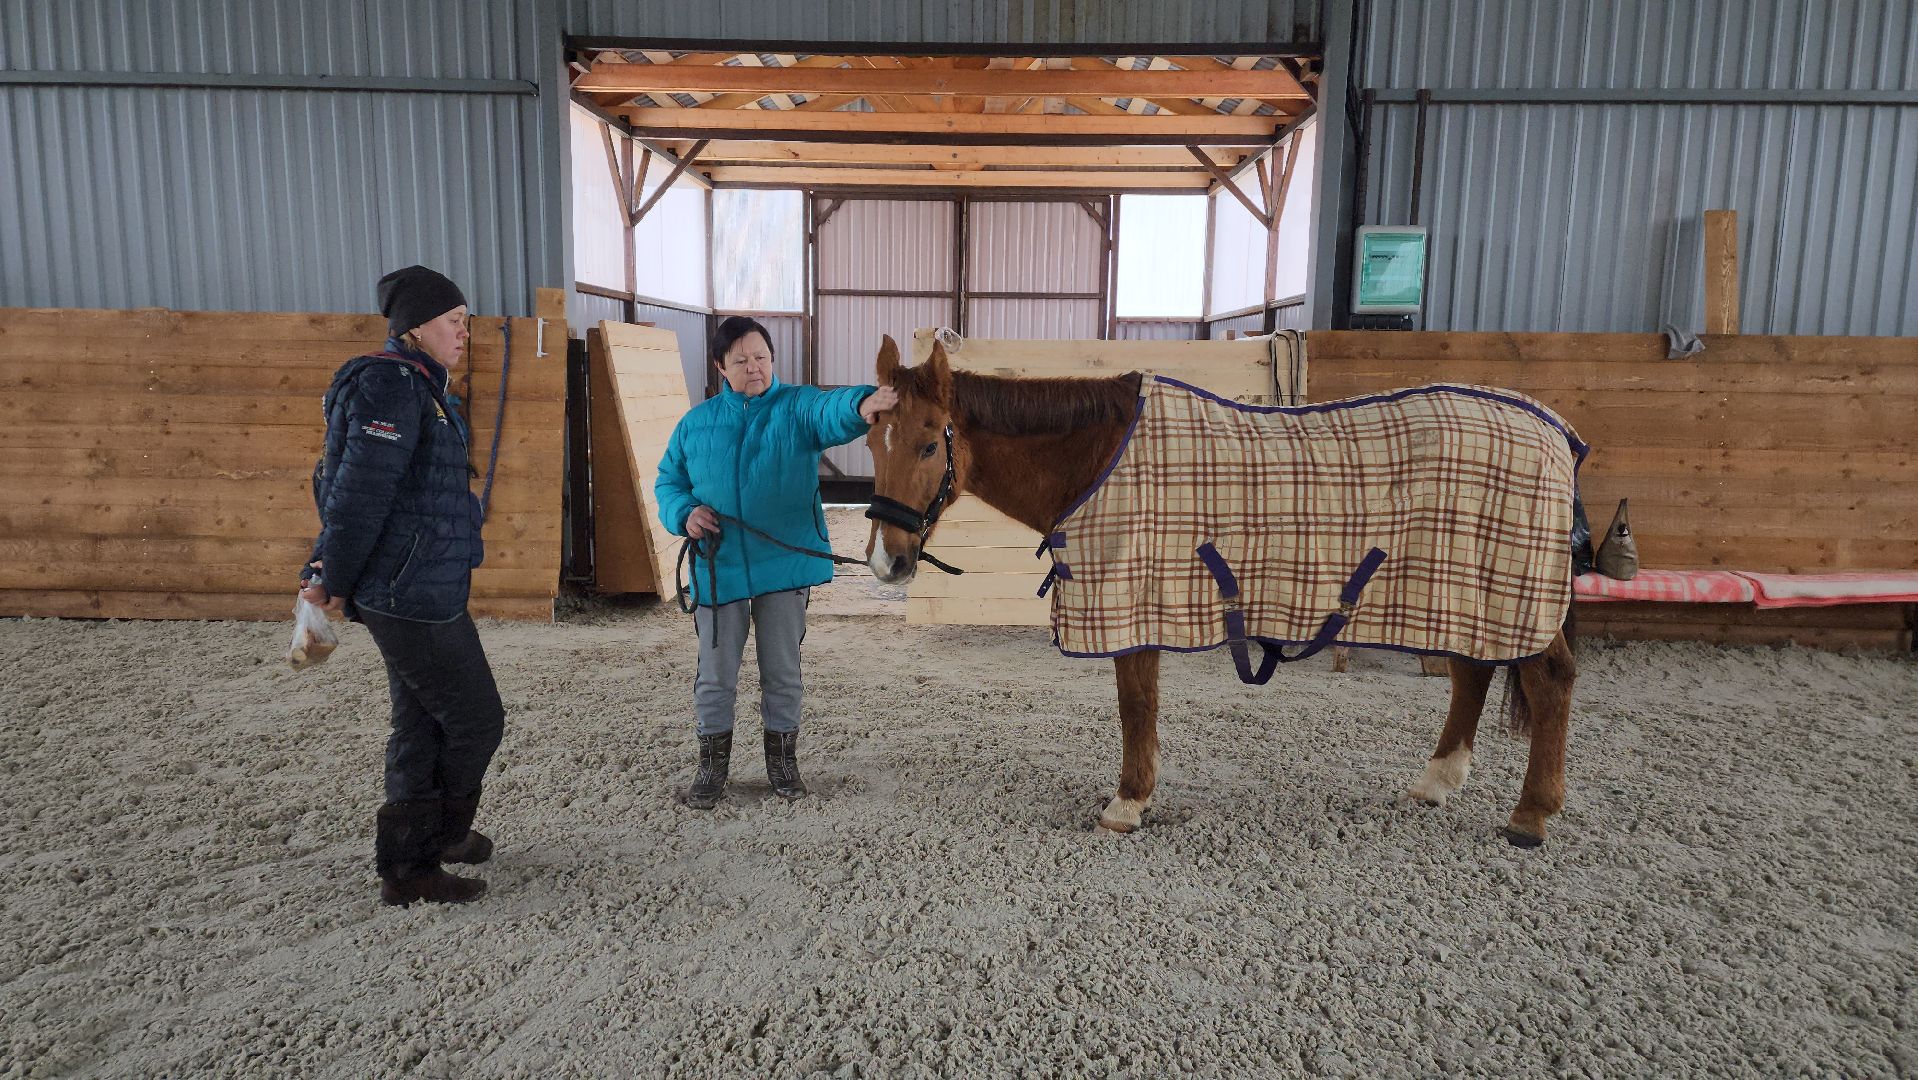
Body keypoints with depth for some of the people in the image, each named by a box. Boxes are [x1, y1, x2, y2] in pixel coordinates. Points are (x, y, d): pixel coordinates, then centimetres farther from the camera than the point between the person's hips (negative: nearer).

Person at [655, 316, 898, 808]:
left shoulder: (797, 407, -3)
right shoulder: (696, 423, 6)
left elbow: (831, 412, -25)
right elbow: (668, 480, 13)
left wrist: (862, 406, -49)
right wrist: (684, 512, -10)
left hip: (785, 565, -1)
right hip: (718, 568, 2)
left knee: (783, 672, 11)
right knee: (716, 674, 11)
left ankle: (782, 759, 30)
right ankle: (712, 764, 29)